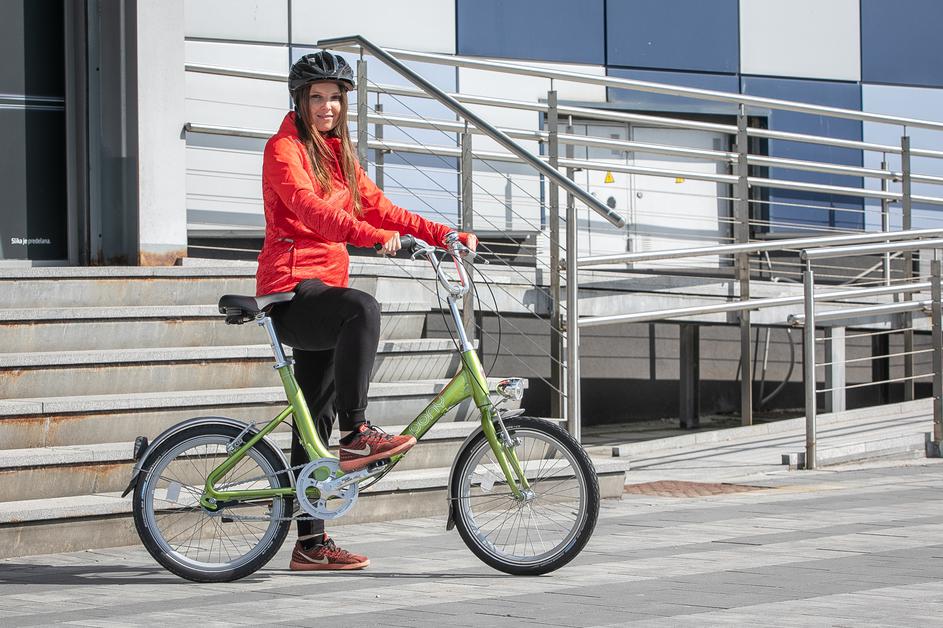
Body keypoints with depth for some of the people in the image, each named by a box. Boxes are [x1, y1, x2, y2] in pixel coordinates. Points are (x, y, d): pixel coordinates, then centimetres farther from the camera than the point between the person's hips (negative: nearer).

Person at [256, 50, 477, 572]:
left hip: (324, 290, 8)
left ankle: (310, 544, 9)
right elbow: (308, 207, -23)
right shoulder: (285, 148, -6)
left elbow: (378, 207, 16)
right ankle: (355, 436, -32)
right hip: (290, 291, -8)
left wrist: (447, 235, 4)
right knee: (362, 310, -37)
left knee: (315, 420, 7)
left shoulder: (338, 154, 20)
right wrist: (374, 235, -37)